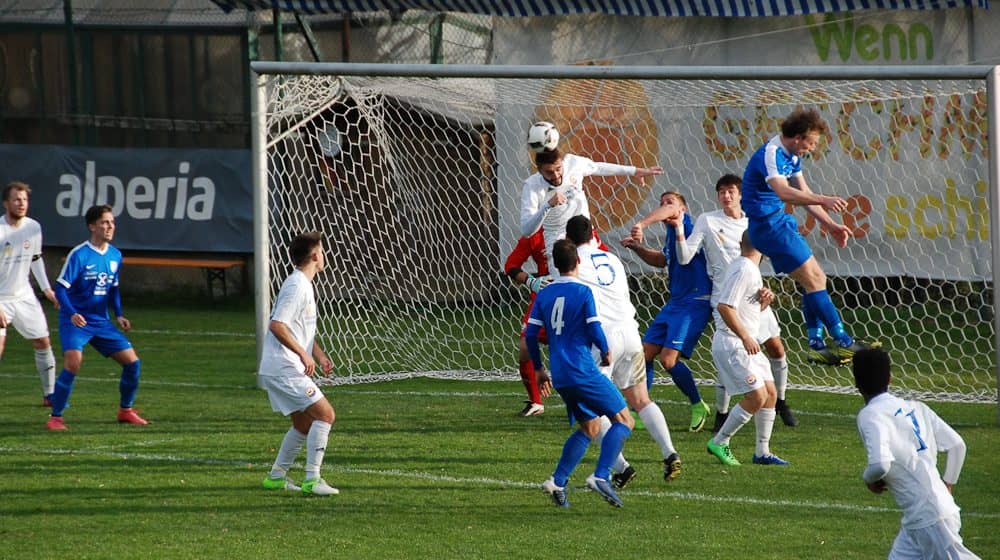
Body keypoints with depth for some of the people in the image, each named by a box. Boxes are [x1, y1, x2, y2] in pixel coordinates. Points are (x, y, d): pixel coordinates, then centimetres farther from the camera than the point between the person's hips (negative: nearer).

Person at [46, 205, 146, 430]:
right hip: (75, 321, -6)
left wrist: (119, 315, 6)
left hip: (101, 322, 6)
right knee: (73, 362, -26)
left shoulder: (115, 256, 6)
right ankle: (55, 417, -15)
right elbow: (61, 287, -15)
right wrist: (72, 314, -29)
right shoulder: (79, 255, -14)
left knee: (131, 361, 1)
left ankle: (125, 411, 22)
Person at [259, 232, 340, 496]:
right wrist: (303, 354, -23)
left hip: (286, 369, 11)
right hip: (284, 369, -11)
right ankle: (312, 479, -14)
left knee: (304, 424, 18)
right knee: (325, 414, -13)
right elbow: (277, 325, -25)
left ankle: (276, 476, 24)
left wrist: (319, 355, 16)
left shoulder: (304, 285, 17)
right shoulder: (296, 286, -16)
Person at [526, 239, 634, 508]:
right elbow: (595, 332, -13)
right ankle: (601, 476, -15)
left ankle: (557, 481, 8)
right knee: (623, 420, 1)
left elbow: (530, 334, 7)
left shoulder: (544, 294, 8)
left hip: (560, 376, 7)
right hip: (583, 372, -7)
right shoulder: (583, 292, -9)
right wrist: (606, 353, 8)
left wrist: (539, 369, 19)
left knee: (589, 427, 20)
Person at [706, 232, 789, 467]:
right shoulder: (743, 270, -16)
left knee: (770, 394, 8)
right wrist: (746, 338, -24)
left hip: (747, 344, 10)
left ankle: (763, 452, 14)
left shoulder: (751, 269, 15)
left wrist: (764, 300, 4)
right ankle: (719, 443, -2)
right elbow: (724, 307, -24)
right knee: (757, 397, -14)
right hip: (731, 344, -10)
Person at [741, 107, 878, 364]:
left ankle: (817, 344, 11)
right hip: (766, 224, -11)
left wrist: (830, 225, 12)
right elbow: (783, 192, -37)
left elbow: (804, 194, 19)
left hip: (779, 221, 11)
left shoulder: (791, 157, 12)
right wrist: (824, 201, -46)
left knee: (816, 277, 9)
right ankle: (844, 342, -10)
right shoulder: (770, 155, -21)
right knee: (812, 279, -12)